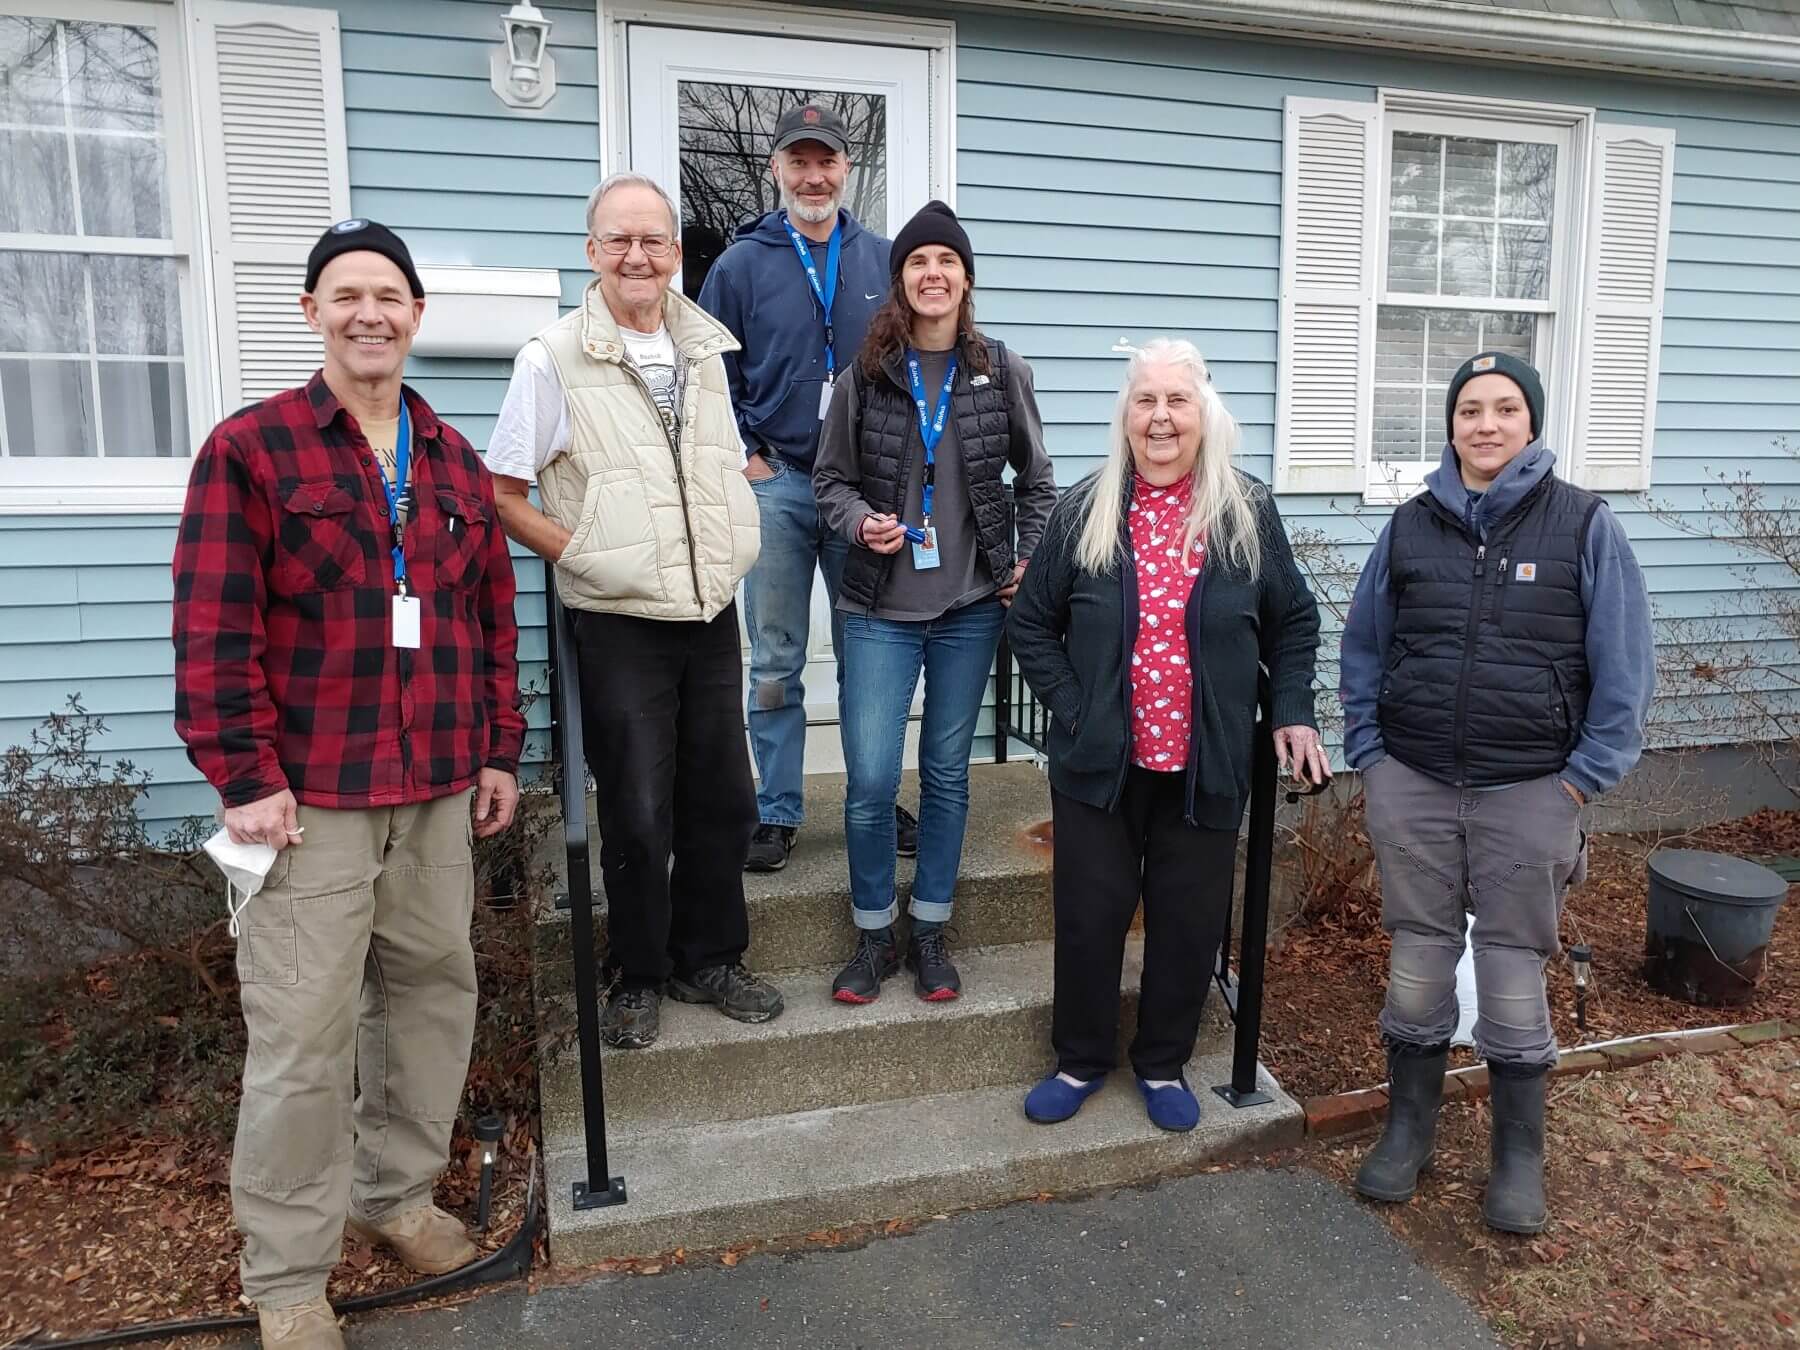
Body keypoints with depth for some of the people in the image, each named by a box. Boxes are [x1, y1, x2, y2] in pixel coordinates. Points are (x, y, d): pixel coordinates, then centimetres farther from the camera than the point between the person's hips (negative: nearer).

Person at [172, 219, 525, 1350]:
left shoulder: (455, 464, 12)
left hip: (439, 793, 5)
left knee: (432, 995, 14)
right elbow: (213, 631, -8)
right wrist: (245, 777, -13)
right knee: (304, 1035, 1)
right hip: (311, 799, -5)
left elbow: (494, 619, 14)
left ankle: (396, 1191, 37)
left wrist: (500, 751, 10)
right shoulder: (250, 449, -4)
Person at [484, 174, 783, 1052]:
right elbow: (502, 494, -5)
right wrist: (586, 557, -11)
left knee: (722, 799, 11)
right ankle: (638, 978, 24)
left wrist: (731, 547, 8)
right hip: (619, 624, -5)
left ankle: (708, 959, 30)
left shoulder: (704, 350, 9)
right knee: (638, 813, 3)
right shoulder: (554, 359, -6)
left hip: (712, 615, 5)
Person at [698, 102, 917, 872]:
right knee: (775, 664, 5)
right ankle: (777, 813, 16)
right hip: (777, 486, -1)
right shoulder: (743, 264, 3)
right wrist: (746, 459, -4)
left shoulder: (882, 261, 7)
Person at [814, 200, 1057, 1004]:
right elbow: (830, 479, 6)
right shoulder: (866, 376, 0)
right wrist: (860, 521, -13)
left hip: (971, 607, 1)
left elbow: (1037, 479, 12)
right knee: (870, 783, -3)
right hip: (880, 611, -1)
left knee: (946, 774, 10)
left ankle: (930, 933, 26)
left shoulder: (1000, 372, 2)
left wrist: (1029, 561, 3)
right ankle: (873, 937, 19)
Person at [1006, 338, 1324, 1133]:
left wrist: (1293, 712, 0)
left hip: (1206, 765, 1)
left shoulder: (1249, 513, 0)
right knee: (1089, 913, 8)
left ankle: (1163, 1065, 32)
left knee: (1190, 918, 11)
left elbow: (1293, 621, 10)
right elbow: (1031, 623, 4)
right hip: (1099, 762, 0)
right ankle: (1081, 1060, 30)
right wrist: (1072, 707, -5)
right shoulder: (1085, 511, -2)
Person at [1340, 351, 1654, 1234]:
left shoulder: (1583, 524, -2)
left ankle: (1519, 1157, 27)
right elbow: (1363, 648, 9)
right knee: (1417, 964, 11)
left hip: (1530, 795, -2)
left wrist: (1584, 779, -7)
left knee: (1514, 973, 8)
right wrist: (1368, 754, 3)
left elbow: (1624, 666, -3)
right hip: (1411, 788, 2)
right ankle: (1409, 1127, 30)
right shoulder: (1411, 525, 4)